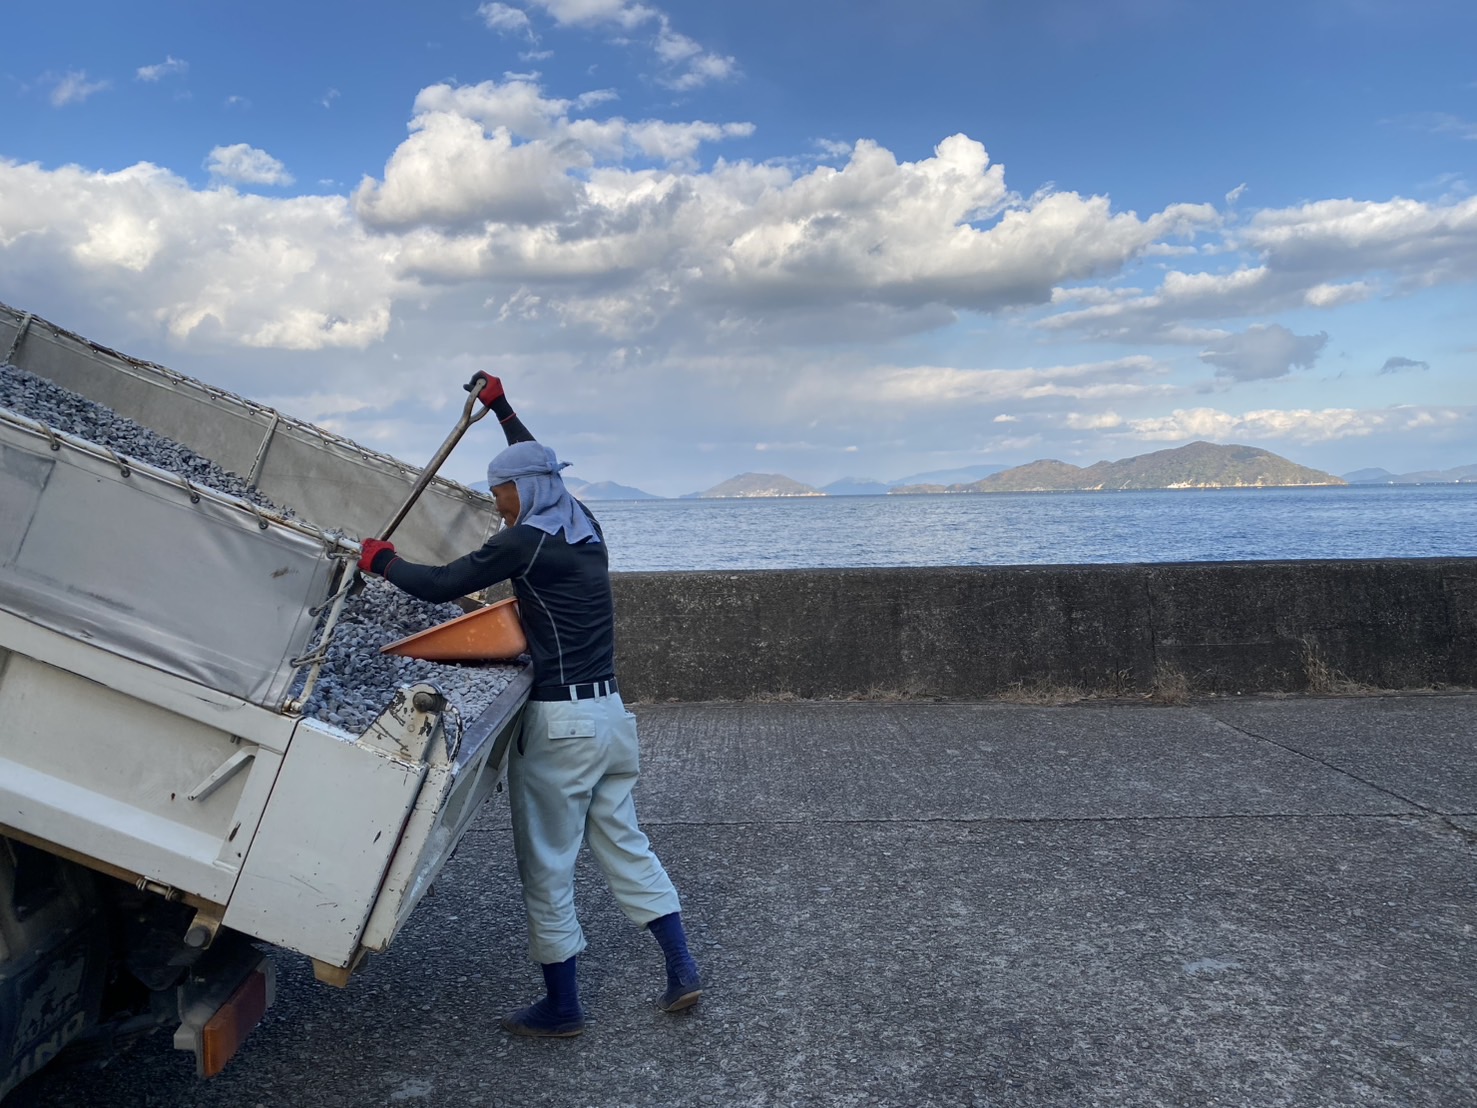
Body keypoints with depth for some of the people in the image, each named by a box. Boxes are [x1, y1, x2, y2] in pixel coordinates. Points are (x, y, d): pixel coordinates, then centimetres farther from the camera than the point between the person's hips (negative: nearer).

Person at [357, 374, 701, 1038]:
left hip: (559, 721, -8)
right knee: (622, 842, 17)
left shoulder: (527, 542, -14)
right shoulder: (583, 527, 10)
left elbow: (441, 586, -13)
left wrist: (382, 562, 5)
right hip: (609, 712, 8)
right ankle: (682, 971, 18)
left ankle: (561, 1009, 16)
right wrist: (499, 405, 36)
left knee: (546, 866, 5)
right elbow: (539, 466, 28)